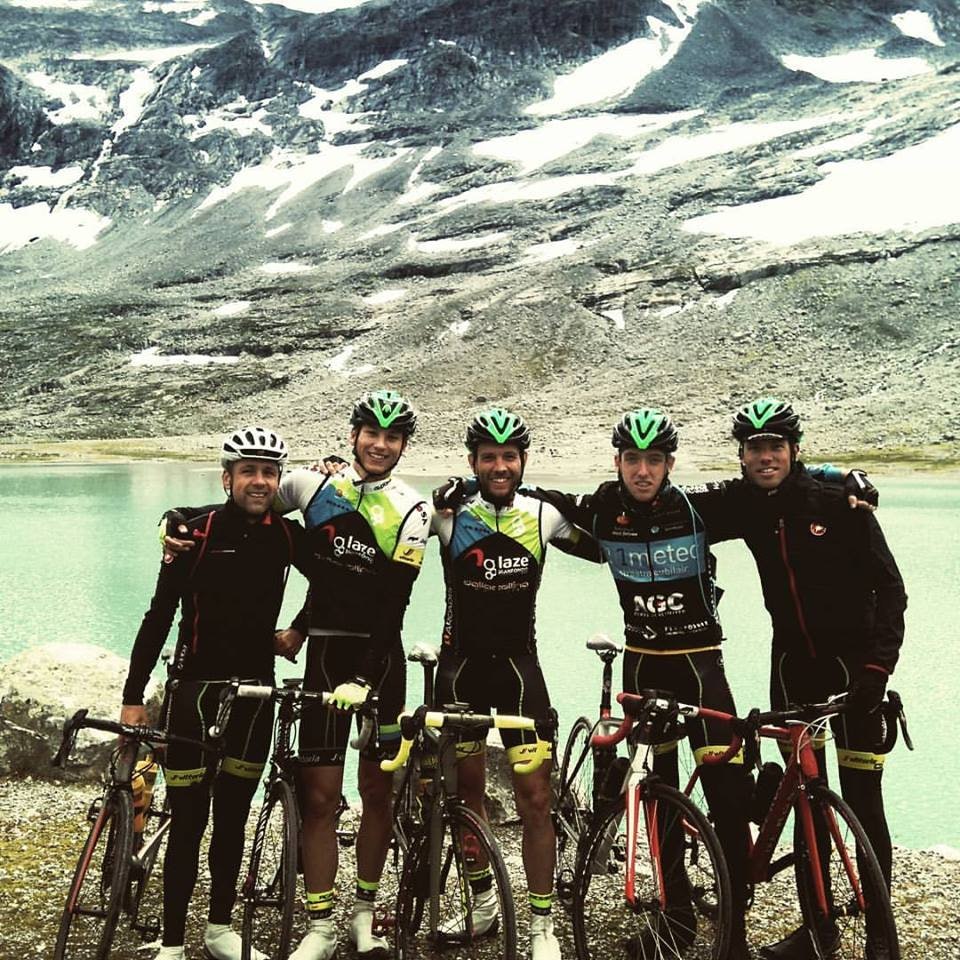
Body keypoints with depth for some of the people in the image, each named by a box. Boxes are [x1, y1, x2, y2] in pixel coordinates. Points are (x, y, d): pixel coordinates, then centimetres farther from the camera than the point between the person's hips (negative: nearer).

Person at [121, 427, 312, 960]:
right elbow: (160, 614, -9)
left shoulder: (287, 533, -1)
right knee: (190, 819, 0)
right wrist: (134, 695, -9)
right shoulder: (198, 531, -11)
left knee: (234, 815, 13)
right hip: (195, 684, -3)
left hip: (255, 686, 4)